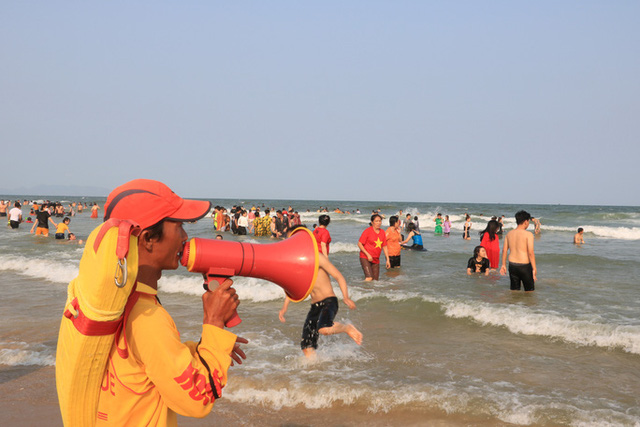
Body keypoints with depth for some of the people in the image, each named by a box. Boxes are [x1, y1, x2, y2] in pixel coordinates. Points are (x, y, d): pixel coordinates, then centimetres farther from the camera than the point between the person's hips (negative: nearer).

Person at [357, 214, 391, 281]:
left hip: (376, 260, 6)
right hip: (365, 258, -6)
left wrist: (387, 260, 11)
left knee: (375, 280, 4)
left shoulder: (382, 232, 9)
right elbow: (359, 244, -8)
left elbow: (384, 247, 15)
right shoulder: (367, 231, -7)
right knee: (369, 278, -22)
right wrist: (368, 255, -15)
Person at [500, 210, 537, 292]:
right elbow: (530, 253, -17)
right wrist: (534, 268, -13)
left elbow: (504, 250, 9)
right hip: (524, 266, -5)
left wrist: (503, 265, 17)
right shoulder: (528, 234, -12)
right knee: (529, 291, 8)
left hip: (512, 265, 5)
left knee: (514, 289, 14)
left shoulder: (509, 234, 5)